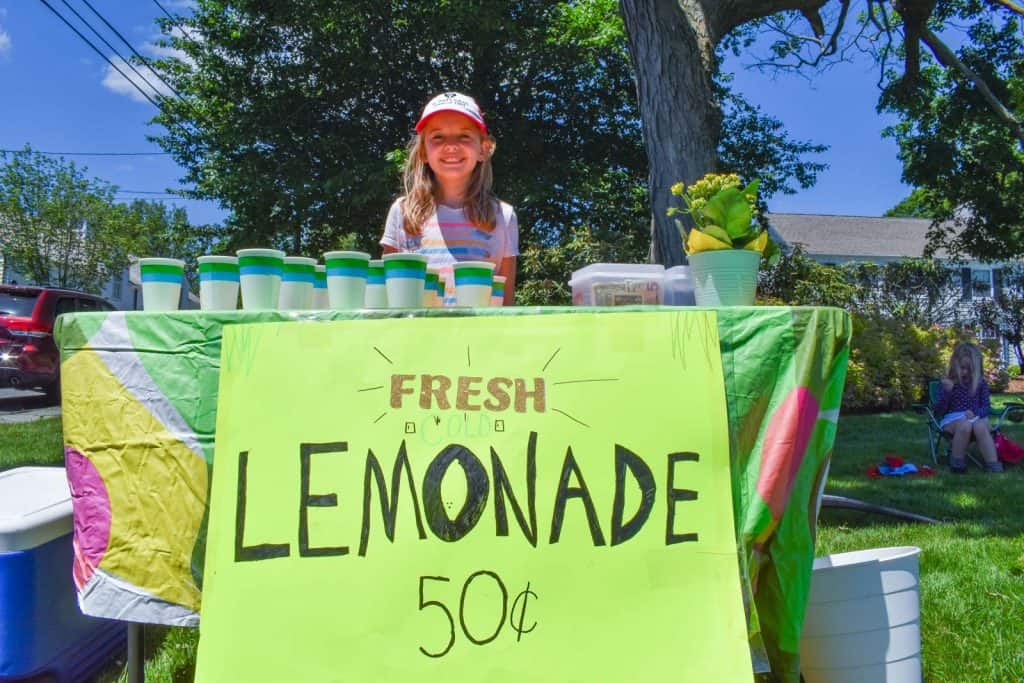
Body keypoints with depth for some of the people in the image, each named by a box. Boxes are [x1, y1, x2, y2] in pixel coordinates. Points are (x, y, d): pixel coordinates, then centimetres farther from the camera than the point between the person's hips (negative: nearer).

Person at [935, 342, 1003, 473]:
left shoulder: (981, 383, 7)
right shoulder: (948, 382, 1)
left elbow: (987, 407, 5)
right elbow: (939, 411, -5)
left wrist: (975, 412, -19)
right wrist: (947, 391, -21)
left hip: (975, 417, 1)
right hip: (953, 419, -1)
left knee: (980, 427, -35)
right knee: (965, 425, -36)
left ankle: (993, 465, -35)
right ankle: (957, 462, -22)